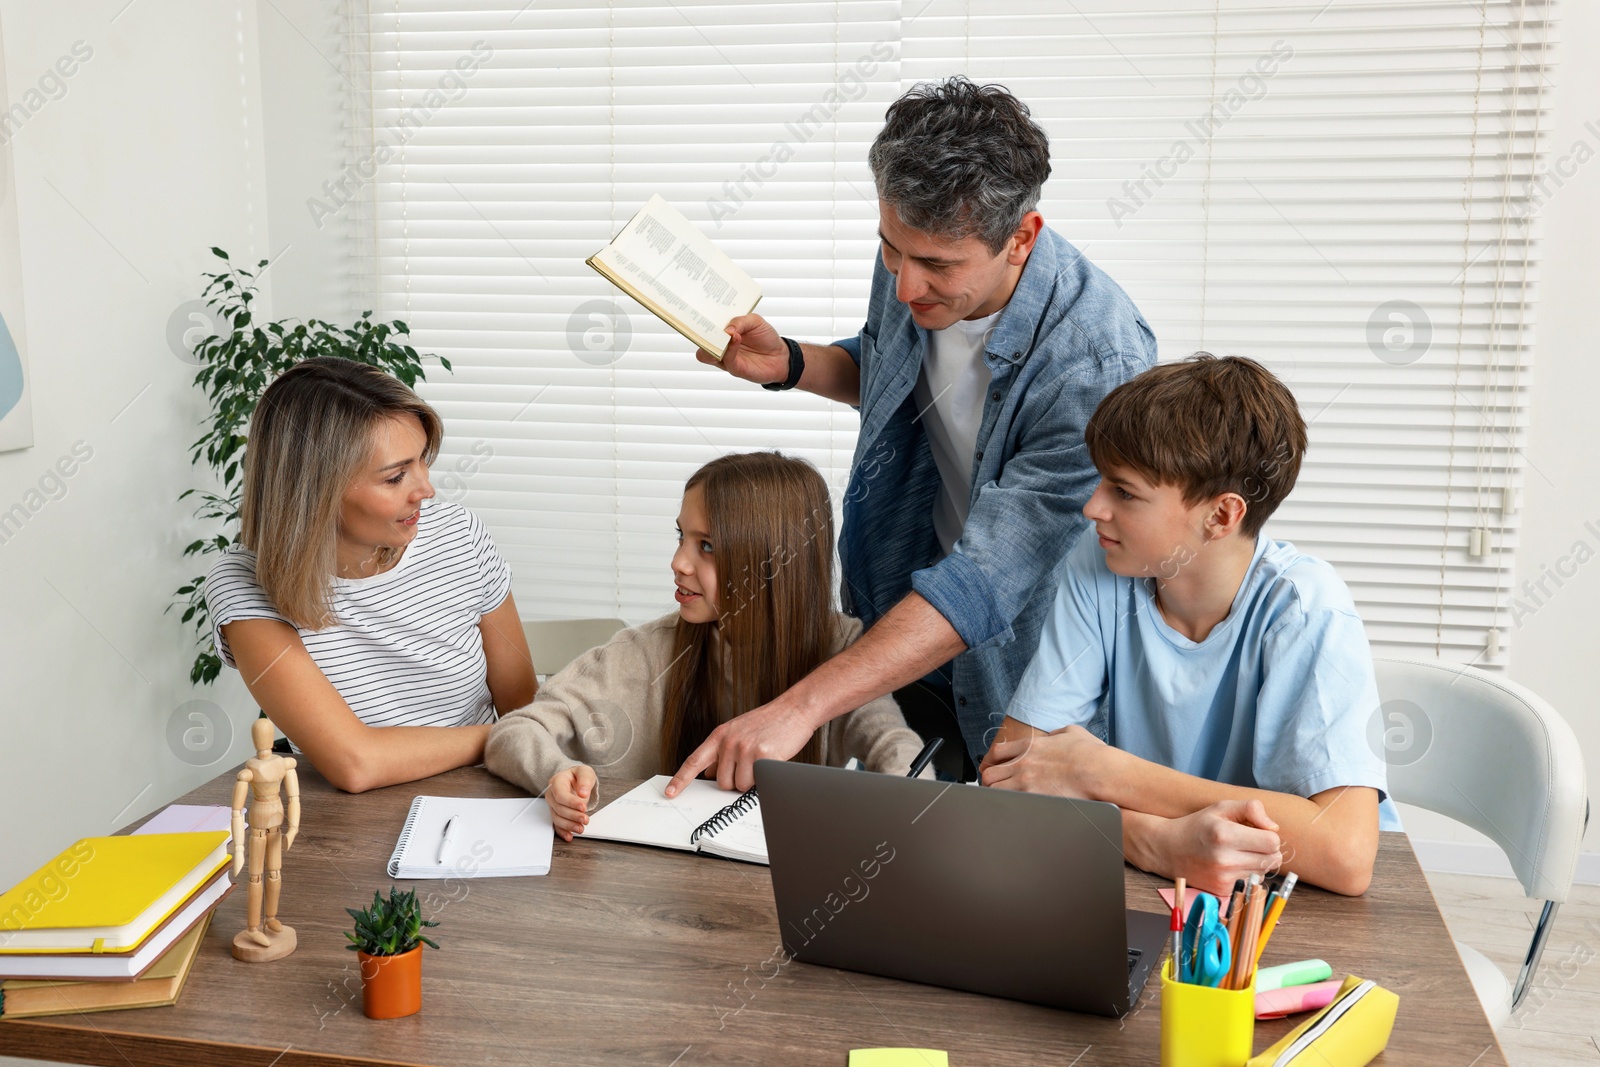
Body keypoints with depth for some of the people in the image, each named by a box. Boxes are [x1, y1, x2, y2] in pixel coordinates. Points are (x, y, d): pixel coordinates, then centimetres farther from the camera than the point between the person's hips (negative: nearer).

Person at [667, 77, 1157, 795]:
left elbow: (987, 580, -37)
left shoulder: (1097, 365, -32)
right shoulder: (913, 261, -10)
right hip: (901, 630, 6)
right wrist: (788, 364, -7)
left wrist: (800, 707, -42)